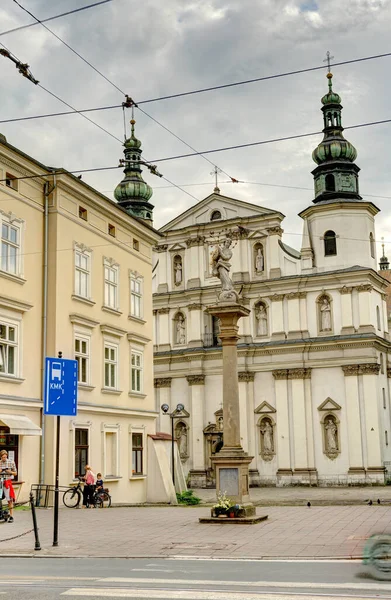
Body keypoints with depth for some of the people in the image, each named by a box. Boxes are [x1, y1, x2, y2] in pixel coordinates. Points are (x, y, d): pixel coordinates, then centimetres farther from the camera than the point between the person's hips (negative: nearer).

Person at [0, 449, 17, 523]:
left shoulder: (11, 462, 2)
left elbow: (15, 473, 7)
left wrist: (10, 472, -13)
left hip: (8, 482, -2)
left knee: (10, 500, -2)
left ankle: (11, 516, 2)